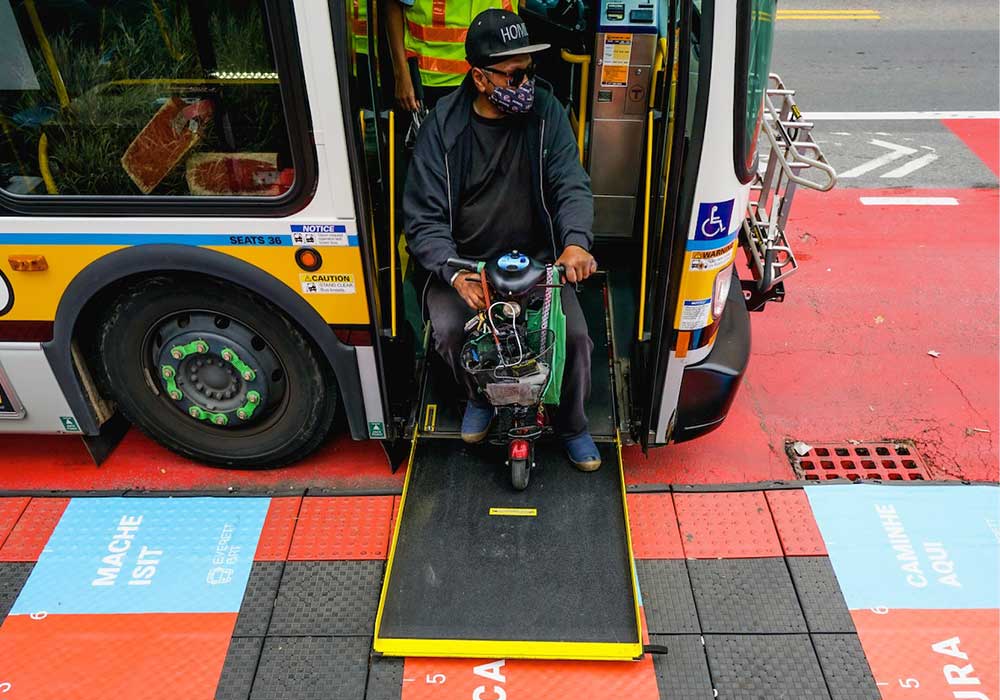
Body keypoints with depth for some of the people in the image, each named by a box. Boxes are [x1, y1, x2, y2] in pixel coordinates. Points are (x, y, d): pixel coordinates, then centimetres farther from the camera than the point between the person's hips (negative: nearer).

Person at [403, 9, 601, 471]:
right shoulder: (443, 126, -7)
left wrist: (576, 241, -32)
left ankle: (571, 425, 14)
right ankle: (480, 395, 12)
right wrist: (454, 274, -28)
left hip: (538, 260, 1)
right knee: (448, 330, -25)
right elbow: (424, 217, -10)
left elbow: (572, 184, -10)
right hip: (465, 263, 0)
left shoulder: (545, 112, -3)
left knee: (575, 335, -18)